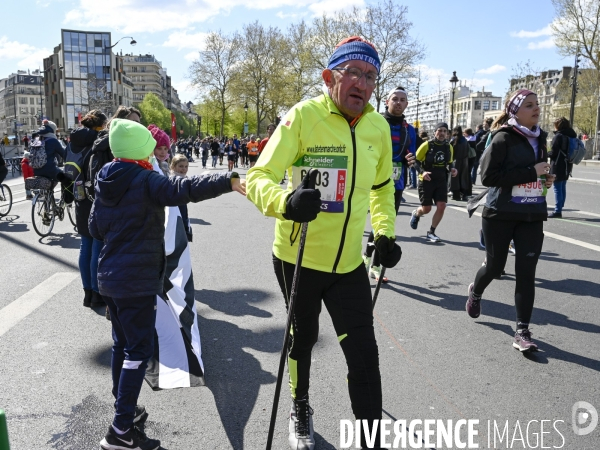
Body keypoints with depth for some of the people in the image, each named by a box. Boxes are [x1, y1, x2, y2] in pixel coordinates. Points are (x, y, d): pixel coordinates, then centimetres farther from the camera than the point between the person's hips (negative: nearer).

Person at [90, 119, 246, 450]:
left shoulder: (104, 183, 9)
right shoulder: (145, 181, -15)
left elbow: (95, 229, 16)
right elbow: (184, 188, -32)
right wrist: (229, 181, -41)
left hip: (110, 276, 9)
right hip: (138, 280, -9)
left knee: (122, 344, 19)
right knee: (139, 350, -4)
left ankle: (123, 407, 33)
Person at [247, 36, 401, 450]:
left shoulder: (379, 127, 1)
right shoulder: (304, 116, -15)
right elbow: (258, 178, -20)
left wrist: (385, 233, 10)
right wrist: (286, 201, -41)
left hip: (349, 263, 3)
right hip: (297, 258, -3)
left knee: (364, 353, 1)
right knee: (303, 338, 17)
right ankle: (300, 412, 46)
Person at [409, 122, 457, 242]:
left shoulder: (449, 147, 4)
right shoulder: (427, 145, -11)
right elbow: (416, 160, -6)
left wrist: (452, 169, -4)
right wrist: (422, 172, -23)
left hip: (441, 181, 4)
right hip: (426, 181, -4)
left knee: (441, 207, -8)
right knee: (426, 209, 2)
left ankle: (431, 232, 9)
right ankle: (416, 214, 40)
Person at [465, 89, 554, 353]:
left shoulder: (539, 137, 10)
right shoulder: (503, 138, -11)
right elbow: (488, 176, -19)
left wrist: (545, 178, 5)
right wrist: (531, 172, -21)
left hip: (532, 216, 5)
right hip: (500, 215, -5)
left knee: (526, 272, -1)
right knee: (495, 265, 10)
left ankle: (522, 332, 5)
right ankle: (475, 291, 43)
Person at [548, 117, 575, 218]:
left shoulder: (558, 136, -15)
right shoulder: (571, 136, 11)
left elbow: (553, 152, -17)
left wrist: (548, 154, 2)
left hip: (558, 166, -9)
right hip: (567, 166, 9)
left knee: (557, 188, -6)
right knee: (563, 187, 14)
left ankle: (557, 211, -6)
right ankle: (559, 208, 21)